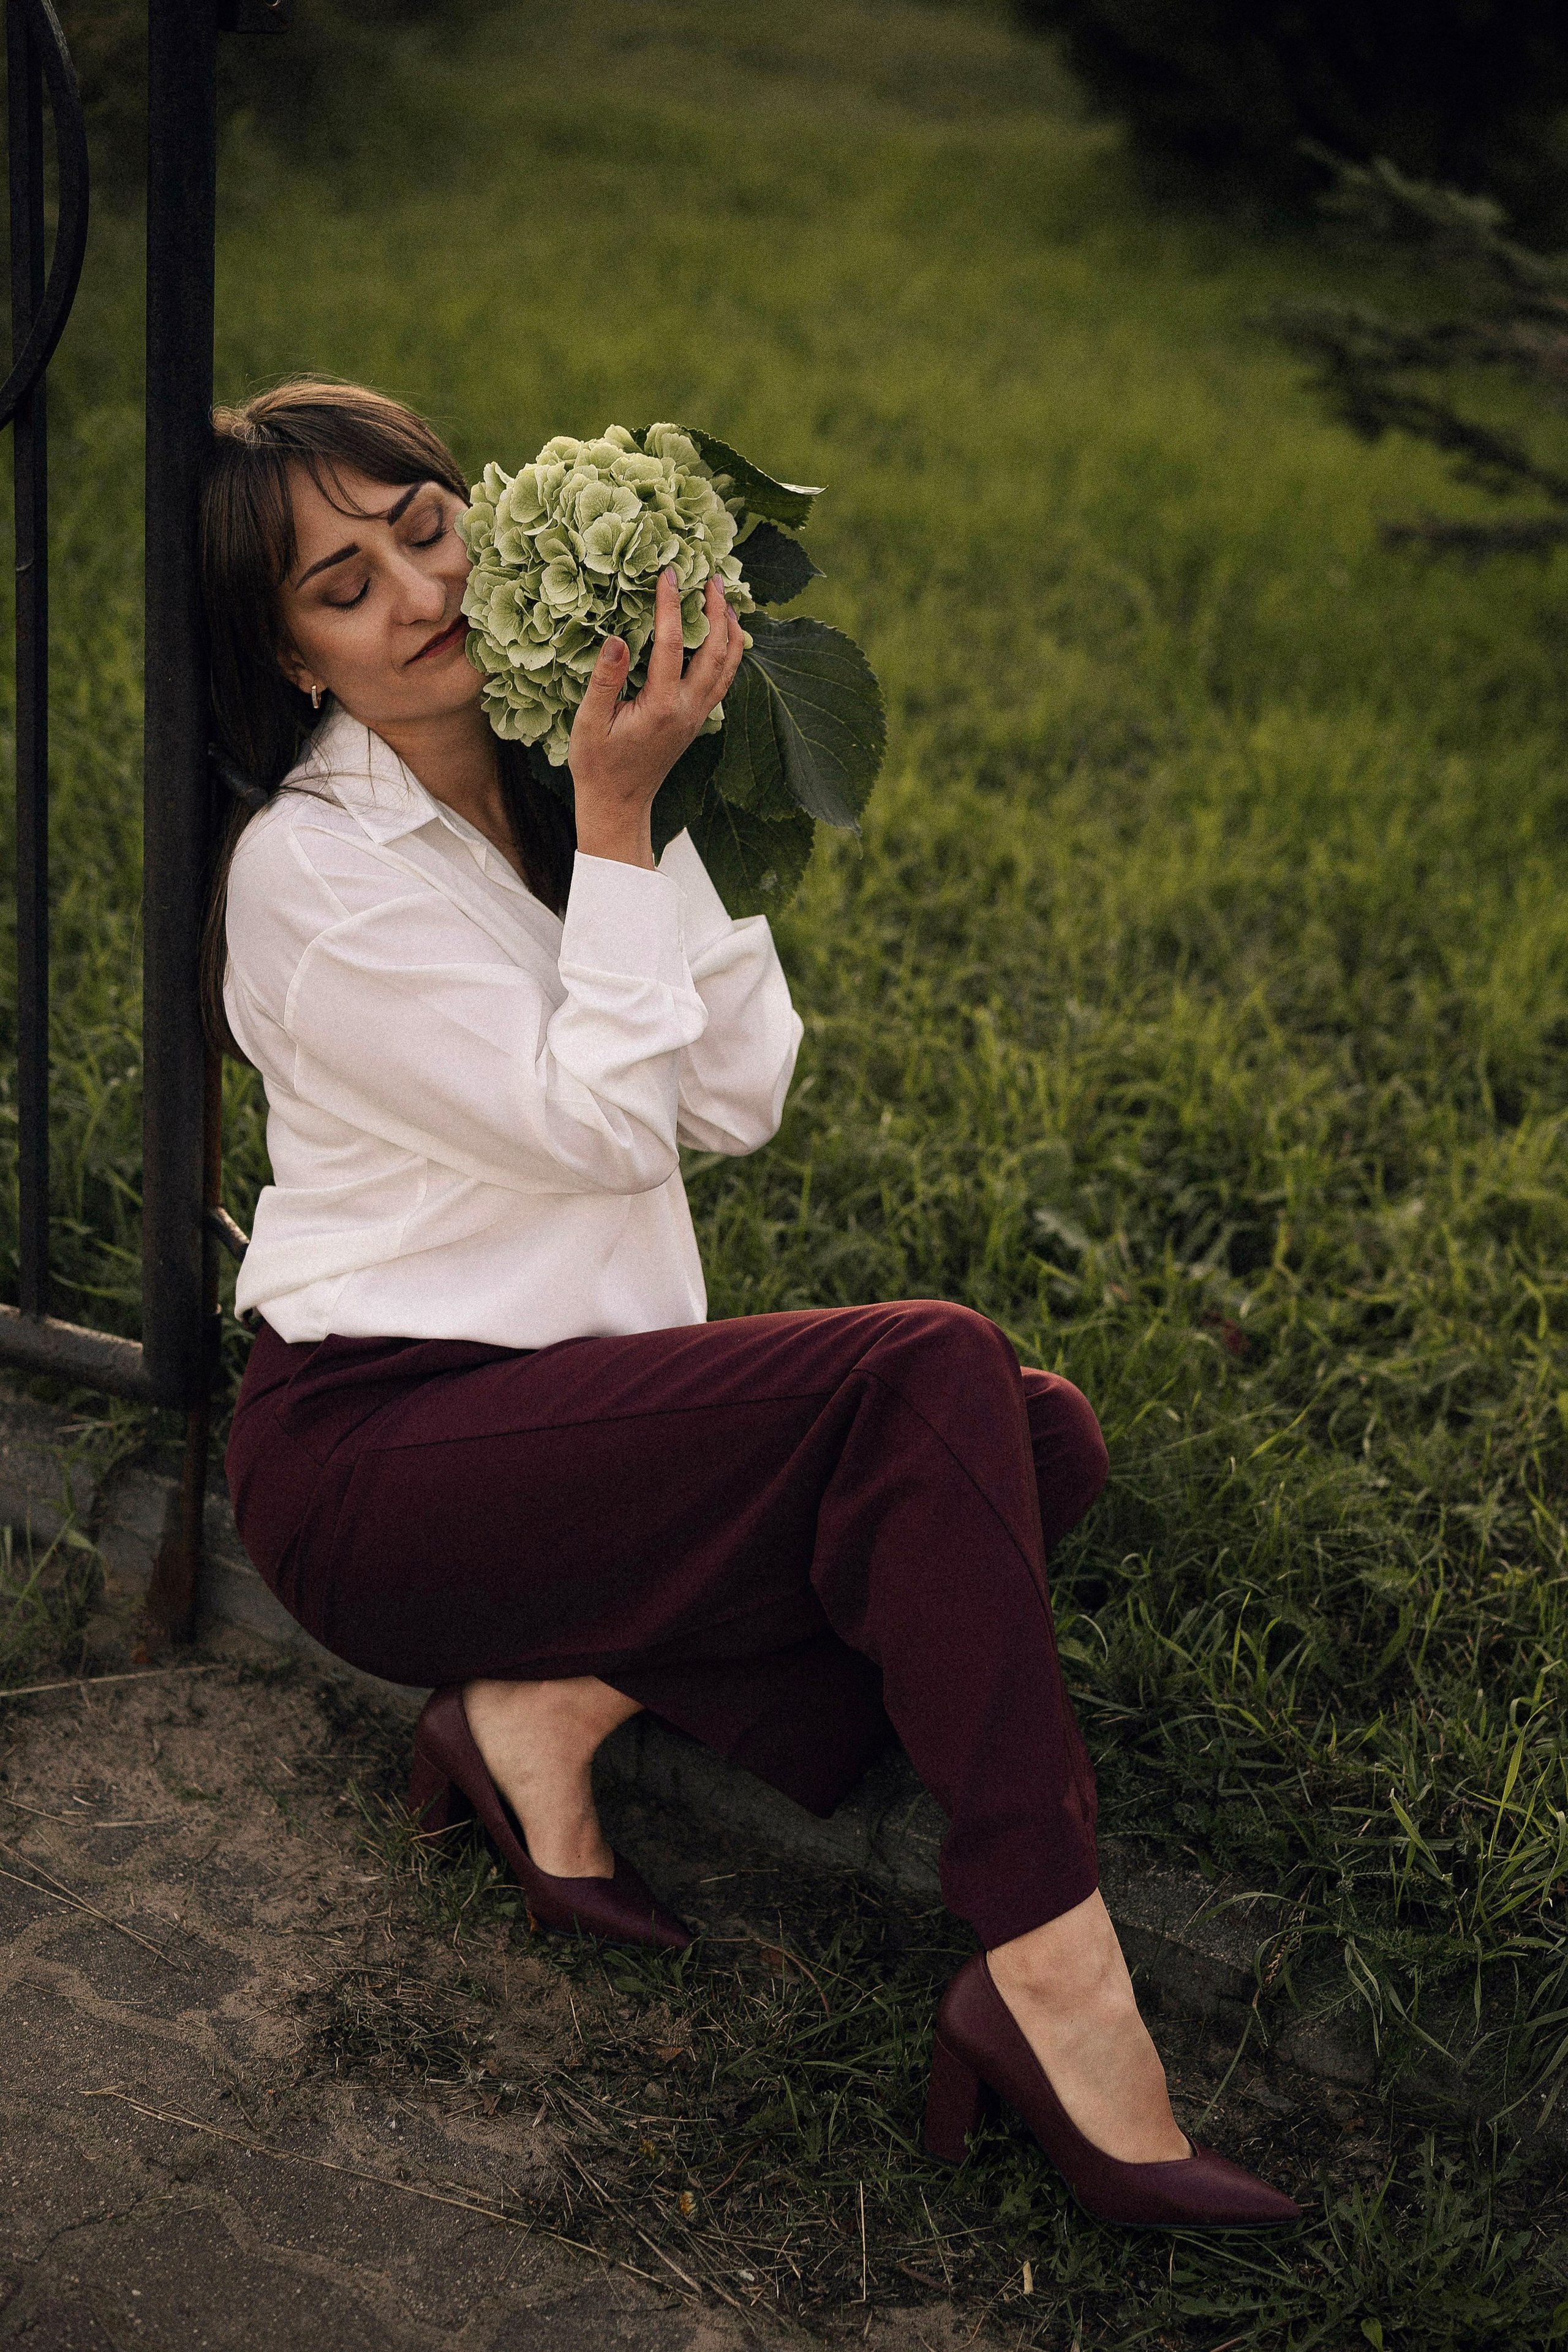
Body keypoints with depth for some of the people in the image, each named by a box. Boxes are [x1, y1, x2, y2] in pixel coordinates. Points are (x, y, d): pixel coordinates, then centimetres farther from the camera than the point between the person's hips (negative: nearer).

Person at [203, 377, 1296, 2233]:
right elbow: (600, 1123, -18)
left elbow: (739, 1095, -1)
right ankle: (1056, 1989, -28)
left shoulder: (543, 786, 8)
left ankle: (559, 1699, -11)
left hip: (567, 1412, 8)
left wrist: (652, 802, -7)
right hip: (373, 1456, -8)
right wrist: (617, 814, -17)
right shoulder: (312, 867, -12)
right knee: (927, 1382, -27)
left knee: (1042, 1438, -10)